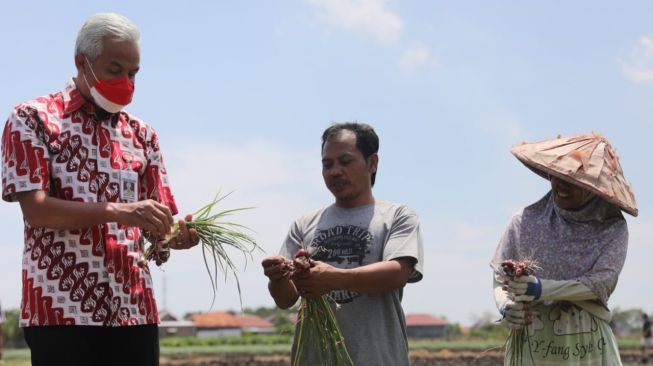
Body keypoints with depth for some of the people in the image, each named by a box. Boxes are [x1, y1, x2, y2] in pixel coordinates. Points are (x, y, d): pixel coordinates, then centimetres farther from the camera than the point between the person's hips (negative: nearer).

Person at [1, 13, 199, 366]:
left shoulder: (141, 134, 16)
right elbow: (35, 209, -10)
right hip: (61, 308, -4)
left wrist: (176, 234, -10)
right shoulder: (32, 119, 2)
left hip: (134, 309, 5)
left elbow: (153, 226, 14)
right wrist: (118, 211, -22)